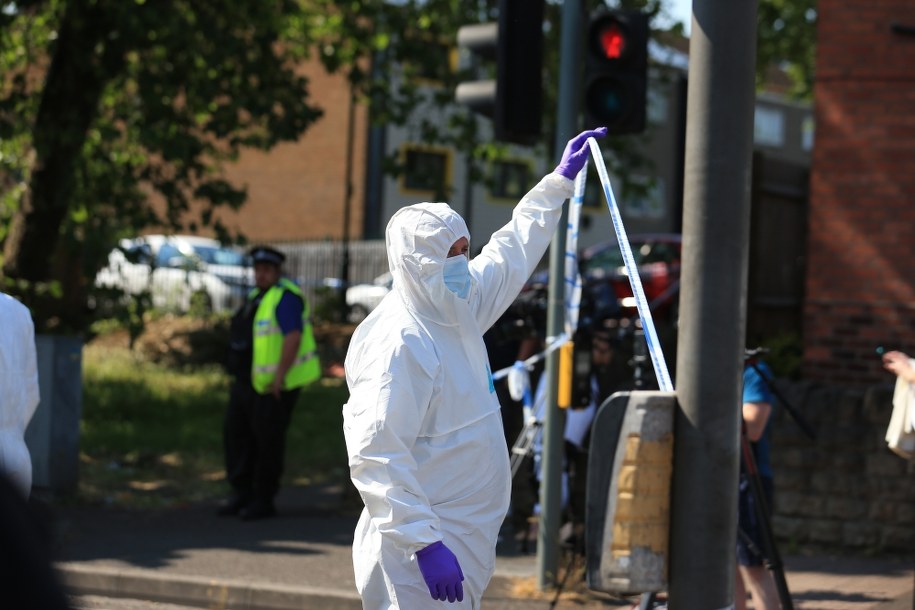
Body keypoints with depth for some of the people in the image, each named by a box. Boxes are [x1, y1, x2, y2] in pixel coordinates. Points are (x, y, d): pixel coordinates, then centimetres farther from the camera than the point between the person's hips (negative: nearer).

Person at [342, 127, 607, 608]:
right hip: (424, 548, -10)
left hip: (466, 539, 10)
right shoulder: (399, 343, -19)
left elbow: (511, 255, 28)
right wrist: (423, 544, -29)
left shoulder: (455, 313, 10)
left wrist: (561, 180, 33)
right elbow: (375, 456, -26)